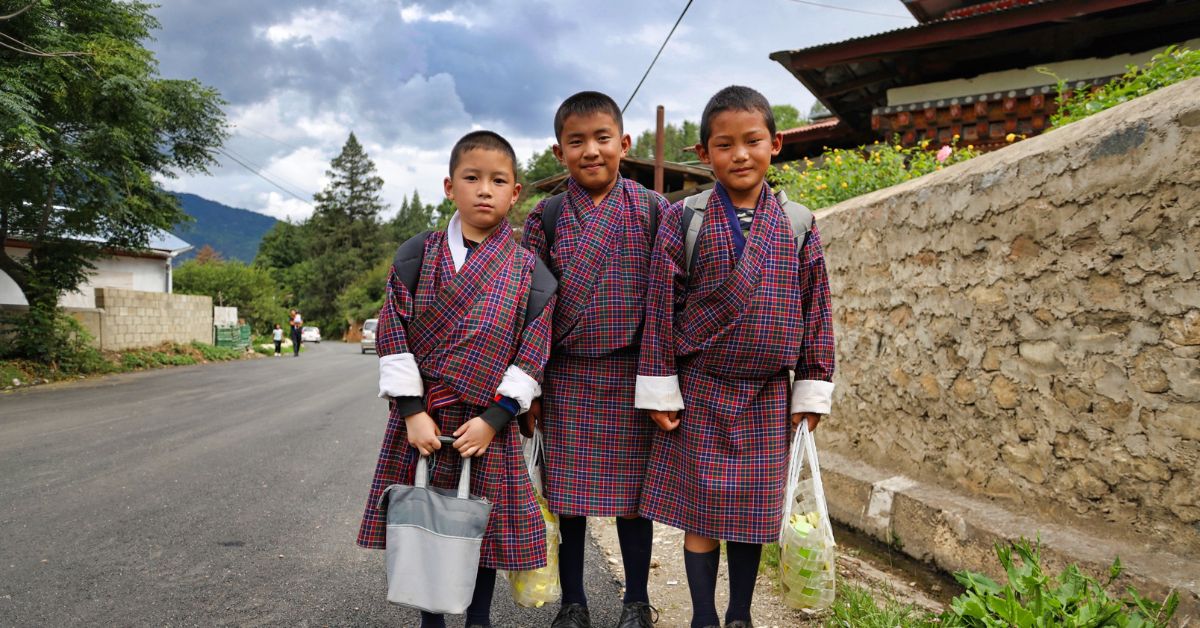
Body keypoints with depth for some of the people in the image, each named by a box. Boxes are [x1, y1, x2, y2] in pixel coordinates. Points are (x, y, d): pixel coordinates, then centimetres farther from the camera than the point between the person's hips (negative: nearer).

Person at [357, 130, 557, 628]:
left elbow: (532, 353, -5)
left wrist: (493, 419, -12)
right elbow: (393, 334, -4)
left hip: (488, 422, -1)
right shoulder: (418, 255, 1)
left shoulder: (527, 269, -1)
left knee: (486, 525, 9)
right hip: (421, 418, 1)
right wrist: (413, 411, -11)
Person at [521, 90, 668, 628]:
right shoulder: (545, 217, 2)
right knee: (566, 493, 9)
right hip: (567, 376, 1)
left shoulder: (652, 210, -1)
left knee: (632, 491, 10)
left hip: (632, 373, -1)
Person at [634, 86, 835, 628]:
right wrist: (660, 390, -6)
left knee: (753, 510, 12)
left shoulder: (798, 225, 1)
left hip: (768, 396, 2)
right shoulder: (683, 220, -5)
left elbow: (815, 312, 5)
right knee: (700, 509, 6)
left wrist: (812, 391, 4)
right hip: (701, 392, -2)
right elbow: (661, 307, -5)